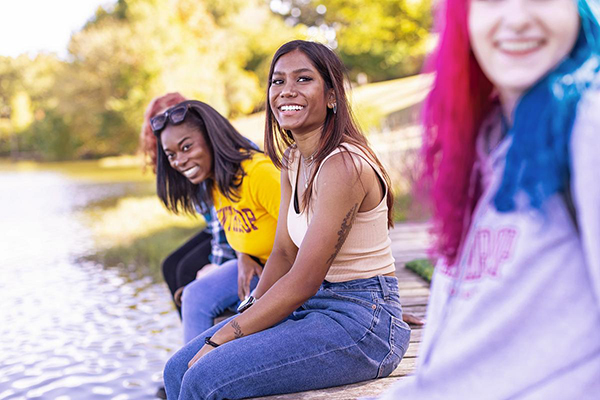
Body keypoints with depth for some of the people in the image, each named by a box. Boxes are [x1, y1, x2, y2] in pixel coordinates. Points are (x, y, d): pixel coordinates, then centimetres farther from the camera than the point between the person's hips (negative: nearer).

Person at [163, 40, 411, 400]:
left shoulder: (343, 166, -20)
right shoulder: (292, 160, 9)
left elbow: (303, 282, -21)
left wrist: (221, 339, -16)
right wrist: (248, 320, -1)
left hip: (363, 320, -8)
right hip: (314, 308, 8)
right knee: (179, 370, 1)